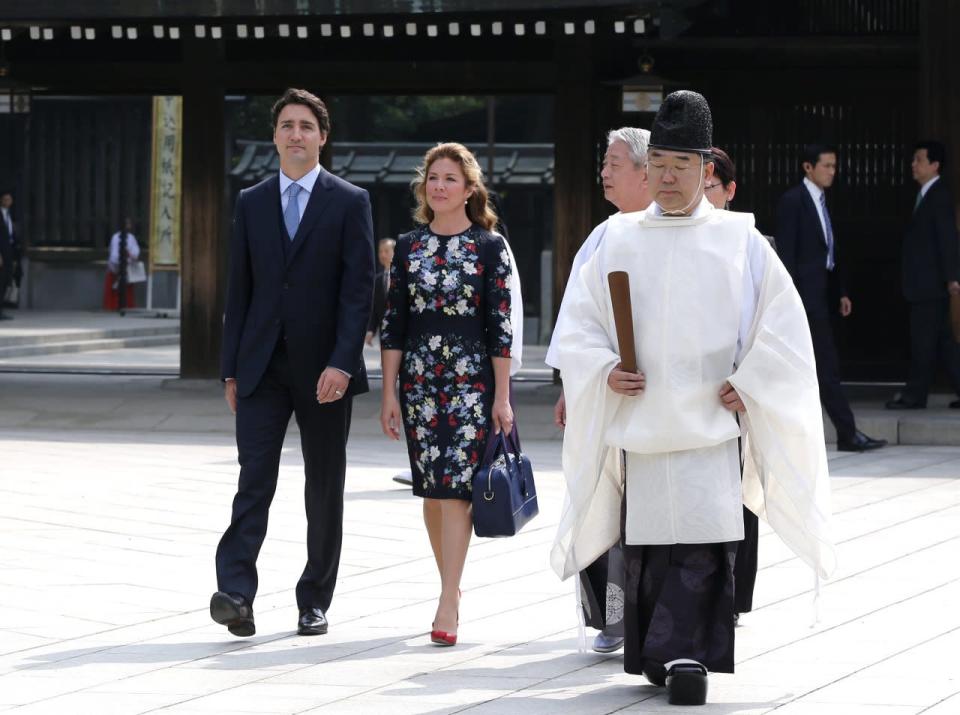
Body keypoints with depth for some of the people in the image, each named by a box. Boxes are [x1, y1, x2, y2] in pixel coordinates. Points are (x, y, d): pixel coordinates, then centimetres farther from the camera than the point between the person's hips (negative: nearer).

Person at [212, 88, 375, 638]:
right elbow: (240, 289, 11)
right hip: (262, 364, 2)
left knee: (325, 489, 5)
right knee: (254, 478, -9)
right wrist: (232, 368, 7)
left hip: (323, 367, -2)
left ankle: (315, 602, 13)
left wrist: (342, 363, -16)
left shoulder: (350, 202, 1)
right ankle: (237, 593, -18)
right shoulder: (251, 203, 11)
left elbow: (359, 288, -6)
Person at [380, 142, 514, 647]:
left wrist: (502, 396, -7)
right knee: (432, 488, 7)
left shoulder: (490, 247, -1)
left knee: (456, 485, -11)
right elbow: (393, 324, 8)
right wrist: (389, 393, 3)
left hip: (472, 379, -4)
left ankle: (447, 606, -14)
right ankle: (453, 586, 21)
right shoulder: (408, 247, 7)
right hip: (419, 378, 4)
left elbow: (501, 326, -3)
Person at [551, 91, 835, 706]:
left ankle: (678, 654, -13)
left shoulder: (740, 242, 3)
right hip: (638, 421, 2)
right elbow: (576, 325, 11)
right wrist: (604, 372, -5)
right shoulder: (620, 241, 8)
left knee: (701, 545, -12)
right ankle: (677, 654, 16)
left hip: (710, 421, -2)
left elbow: (784, 326, 5)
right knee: (648, 545, 4)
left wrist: (747, 385, -4)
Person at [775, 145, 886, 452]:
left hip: (820, 293, 9)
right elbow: (786, 252, -14)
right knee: (827, 367, -8)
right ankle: (848, 434, -9)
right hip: (806, 293, -9)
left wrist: (841, 291, 15)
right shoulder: (793, 201, -10)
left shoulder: (821, 201, 16)